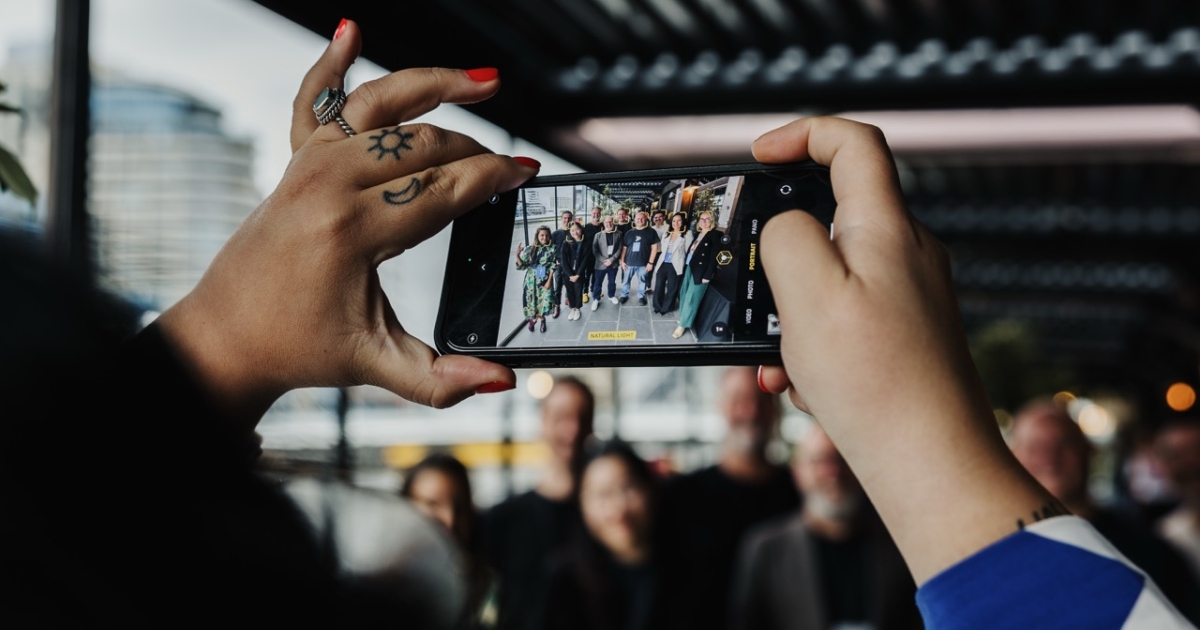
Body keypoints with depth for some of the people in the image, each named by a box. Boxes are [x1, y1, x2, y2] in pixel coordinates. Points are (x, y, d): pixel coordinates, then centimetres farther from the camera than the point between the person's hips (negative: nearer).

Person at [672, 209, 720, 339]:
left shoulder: (715, 235, -9)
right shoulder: (698, 234, 14)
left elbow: (714, 256, -14)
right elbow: (690, 250, 15)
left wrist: (707, 275, -18)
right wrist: (684, 264, 6)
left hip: (701, 271, -7)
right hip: (689, 267, 7)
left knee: (691, 298, -3)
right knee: (684, 294, 13)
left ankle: (683, 325, 4)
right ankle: (683, 318, 26)